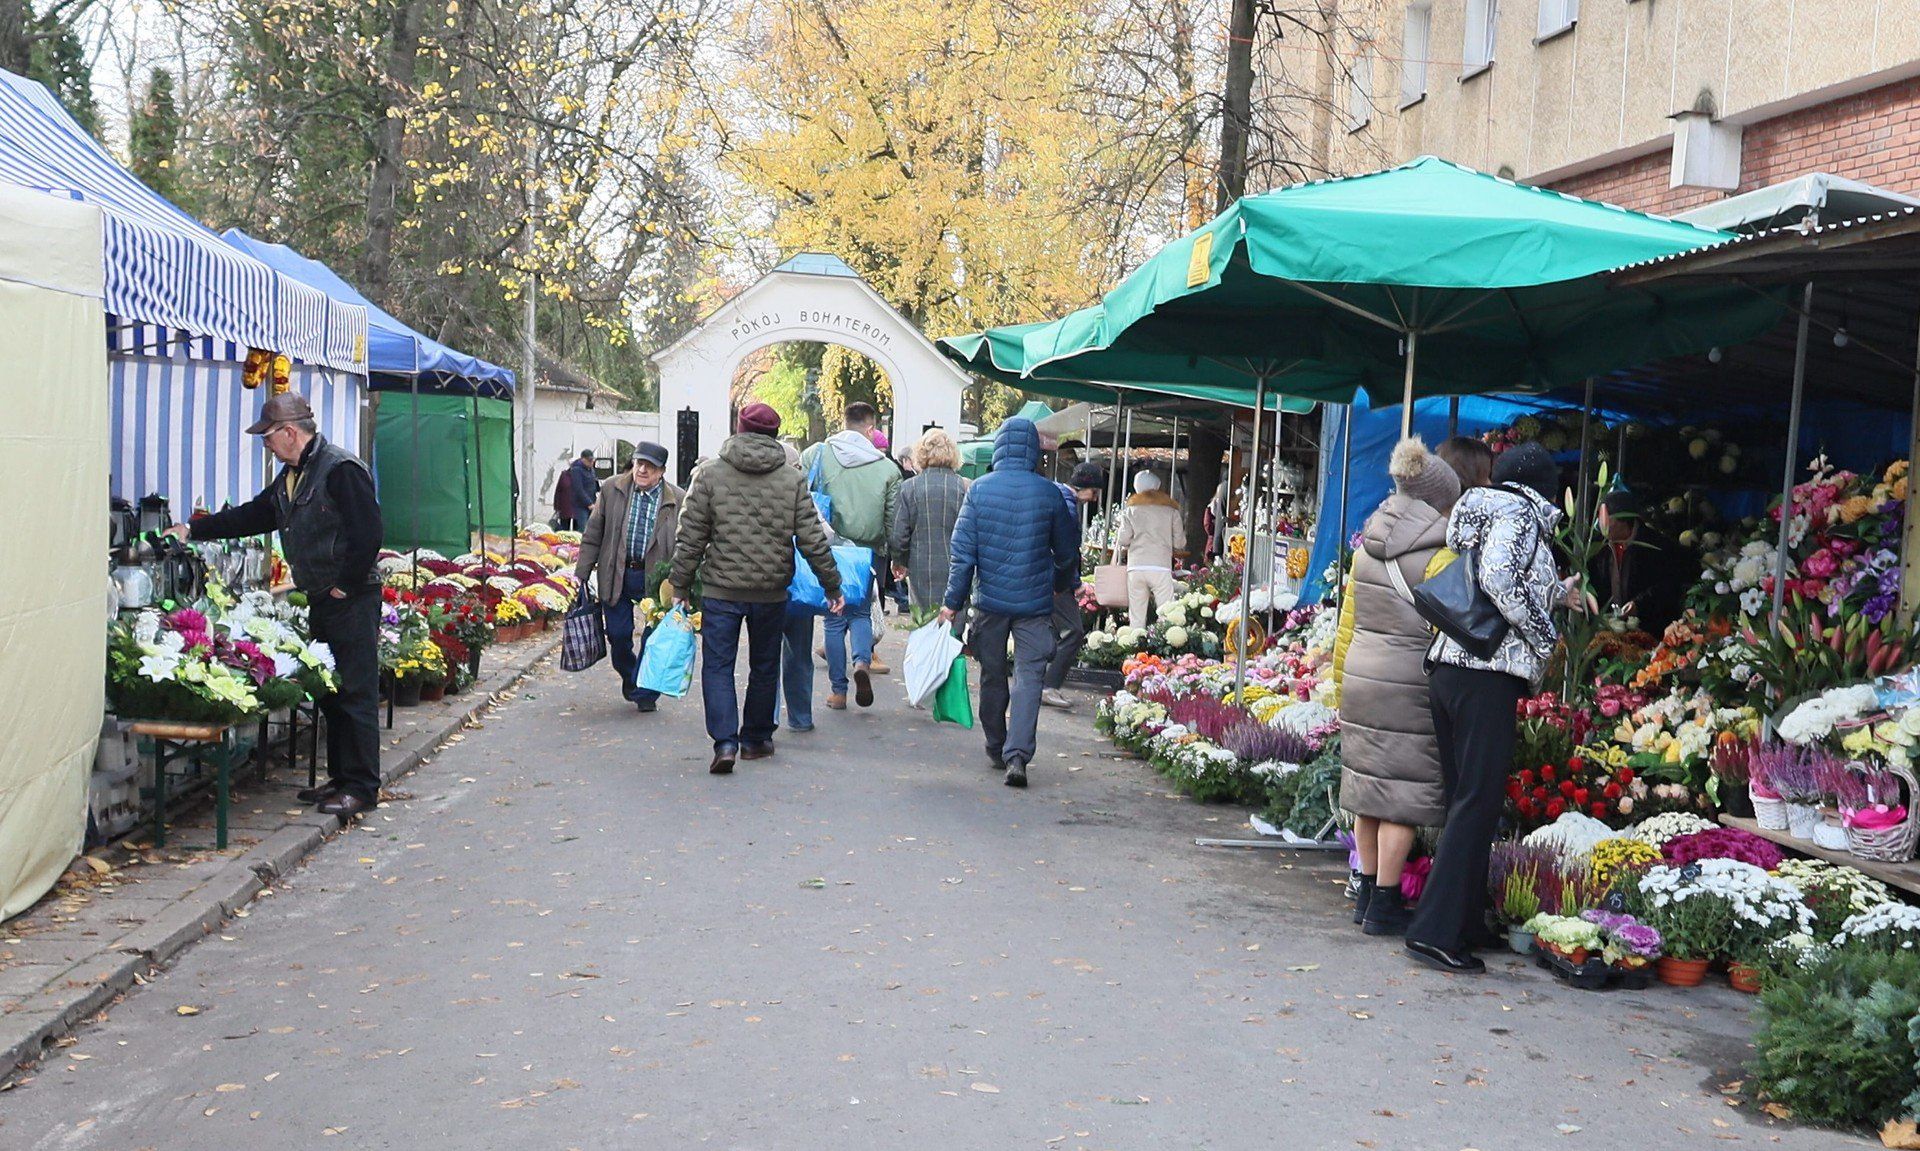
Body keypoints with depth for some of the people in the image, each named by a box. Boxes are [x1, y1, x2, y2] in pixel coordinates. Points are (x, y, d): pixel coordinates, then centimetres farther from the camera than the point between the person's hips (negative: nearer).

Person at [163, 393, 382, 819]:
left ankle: (362, 787, -2)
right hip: (320, 602, 10)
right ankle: (341, 778, 21)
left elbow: (367, 534, -21)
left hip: (352, 601, -10)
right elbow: (253, 516, 25)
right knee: (329, 693, 13)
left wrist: (344, 586, -16)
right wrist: (193, 529, 22)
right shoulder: (291, 477, 15)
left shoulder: (341, 469, -16)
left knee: (355, 694, -6)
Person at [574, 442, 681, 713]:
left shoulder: (677, 500, -3)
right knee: (618, 633, 5)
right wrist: (582, 572, 2)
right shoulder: (612, 490, 3)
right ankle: (629, 679, 31)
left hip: (655, 577, -1)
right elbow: (593, 535, 7)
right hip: (616, 575, 1)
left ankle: (644, 691, 17)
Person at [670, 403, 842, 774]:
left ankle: (725, 741, -11)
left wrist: (681, 585, 5)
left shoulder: (709, 473, -3)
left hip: (721, 590, -2)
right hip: (771, 593, 2)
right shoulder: (793, 480, 0)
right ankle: (755, 739, 27)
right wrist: (832, 586, 10)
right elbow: (813, 540, 0)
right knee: (764, 667, 16)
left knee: (718, 665, 3)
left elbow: (691, 537, -4)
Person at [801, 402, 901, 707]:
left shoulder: (816, 454, -3)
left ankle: (838, 690, 12)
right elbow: (894, 520, 0)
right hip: (869, 552, 0)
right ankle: (863, 661, -10)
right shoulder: (887, 468, -2)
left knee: (834, 618, 10)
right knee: (862, 612, 18)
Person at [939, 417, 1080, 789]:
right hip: (1034, 602, -1)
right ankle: (1017, 754, -15)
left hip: (990, 599, 1)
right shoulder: (1049, 493, -4)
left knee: (992, 675, 15)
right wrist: (1066, 584, 27)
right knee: (1029, 675, -1)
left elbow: (963, 551, -5)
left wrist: (953, 601, 1)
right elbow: (1067, 550, 7)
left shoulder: (979, 489, -4)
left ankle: (996, 750, 26)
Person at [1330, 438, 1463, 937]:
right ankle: (1384, 904, 5)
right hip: (1410, 684, -6)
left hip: (1360, 675, 6)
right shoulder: (1439, 554, -9)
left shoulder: (1367, 547, 10)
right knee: (1404, 793, 1)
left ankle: (1368, 892, 22)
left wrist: (1341, 689, 19)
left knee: (1369, 784, 14)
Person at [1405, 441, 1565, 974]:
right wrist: (1546, 638, -7)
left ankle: (1464, 922, 19)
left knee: (1463, 799, 13)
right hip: (1487, 674, -9)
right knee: (1478, 801, -7)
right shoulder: (1520, 513, -3)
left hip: (1448, 666, 9)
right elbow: (1498, 579, -19)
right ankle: (1436, 930, -8)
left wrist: (1556, 592, 40)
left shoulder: (1482, 510, 22)